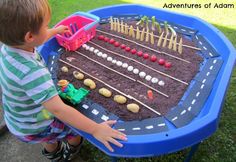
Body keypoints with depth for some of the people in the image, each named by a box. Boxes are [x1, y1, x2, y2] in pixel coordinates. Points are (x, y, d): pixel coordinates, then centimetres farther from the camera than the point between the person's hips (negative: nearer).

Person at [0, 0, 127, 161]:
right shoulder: (32, 72, -42)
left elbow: (37, 39, 7)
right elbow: (58, 109, -44)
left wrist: (56, 30, 23)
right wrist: (95, 129, -39)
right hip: (34, 129, -8)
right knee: (78, 127, 11)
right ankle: (72, 149, 45)